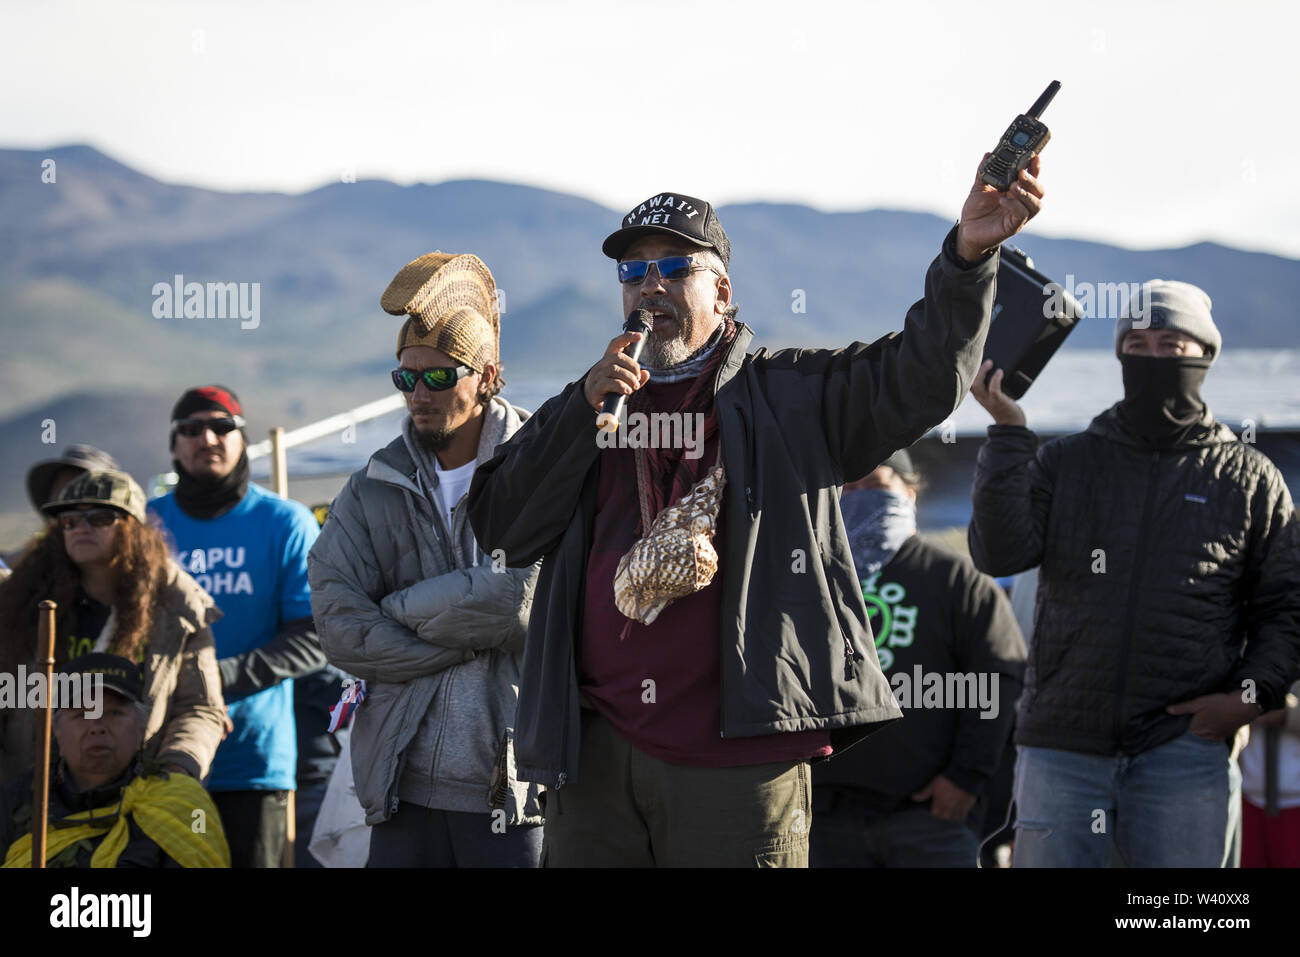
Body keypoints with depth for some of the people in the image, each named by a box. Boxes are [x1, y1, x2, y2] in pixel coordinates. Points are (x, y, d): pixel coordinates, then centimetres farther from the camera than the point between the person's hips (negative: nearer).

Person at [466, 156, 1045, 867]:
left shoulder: (789, 395, 10)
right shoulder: (585, 409, 20)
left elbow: (922, 376, -5)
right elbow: (501, 527, 8)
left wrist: (969, 254, -21)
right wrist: (588, 404, -3)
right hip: (593, 748, 3)